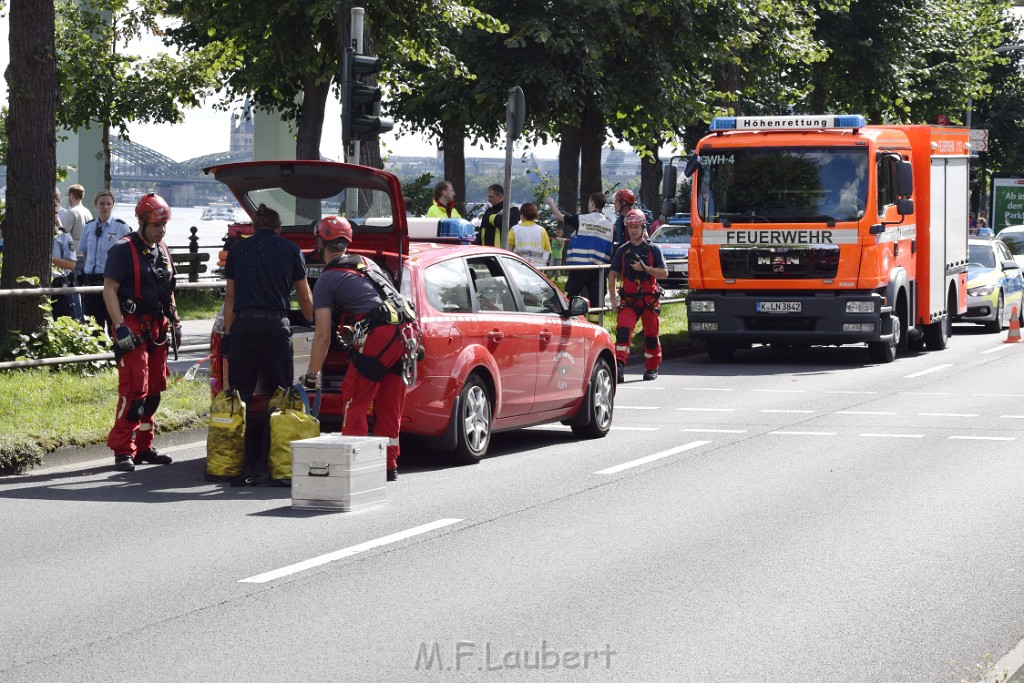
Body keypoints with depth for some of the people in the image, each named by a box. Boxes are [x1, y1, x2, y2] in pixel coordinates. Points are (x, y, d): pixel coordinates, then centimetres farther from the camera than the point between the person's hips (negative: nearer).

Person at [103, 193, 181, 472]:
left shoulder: (162, 251, 15)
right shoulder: (123, 250, -9)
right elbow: (109, 290, -14)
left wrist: (173, 322, 19)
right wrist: (120, 327, -20)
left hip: (157, 330, 8)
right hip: (133, 329, -8)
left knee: (154, 389, 10)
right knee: (134, 389, -13)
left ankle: (144, 447, 19)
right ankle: (123, 451, -10)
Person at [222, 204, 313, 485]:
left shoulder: (238, 249, 14)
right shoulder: (290, 249, 11)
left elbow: (230, 298, 14)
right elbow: (305, 298, 18)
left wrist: (227, 334, 17)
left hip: (243, 325, 1)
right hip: (276, 326, -1)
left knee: (241, 397, 5)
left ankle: (245, 465, -2)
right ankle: (265, 464, -1)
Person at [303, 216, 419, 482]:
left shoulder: (327, 280, 6)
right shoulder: (367, 263, 25)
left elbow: (323, 336, 2)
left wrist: (313, 375, 10)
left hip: (379, 334, -7)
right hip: (407, 330, 7)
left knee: (355, 403, 3)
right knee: (389, 405, 15)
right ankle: (389, 466, 19)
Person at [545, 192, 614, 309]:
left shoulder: (581, 220, -4)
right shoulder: (610, 225, 5)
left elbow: (559, 216, 8)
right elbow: (611, 249, 7)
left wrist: (551, 203, 24)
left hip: (579, 265, -3)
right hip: (599, 267, 3)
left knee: (568, 298, 4)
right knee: (596, 300, 4)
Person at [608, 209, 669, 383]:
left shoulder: (653, 249, 1)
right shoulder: (622, 251, 7)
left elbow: (664, 273, -4)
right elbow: (612, 275, 10)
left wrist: (645, 268, -16)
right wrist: (613, 298, 2)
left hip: (650, 299, -1)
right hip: (628, 300, 1)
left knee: (651, 334, 7)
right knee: (623, 330, -18)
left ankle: (652, 368, 22)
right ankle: (619, 366, -24)